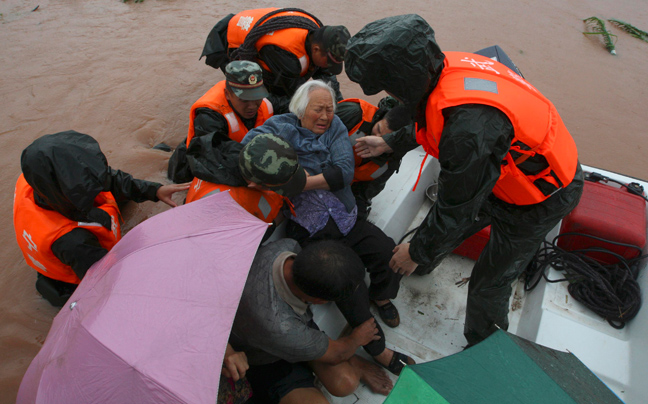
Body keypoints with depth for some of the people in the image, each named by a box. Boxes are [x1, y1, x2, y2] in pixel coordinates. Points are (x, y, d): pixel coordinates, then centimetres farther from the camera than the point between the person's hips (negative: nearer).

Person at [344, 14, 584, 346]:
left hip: (540, 199, -8)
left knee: (490, 283, 8)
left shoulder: (468, 125, -41)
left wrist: (417, 251, -12)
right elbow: (425, 123, 7)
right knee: (445, 228, 24)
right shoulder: (445, 66, -15)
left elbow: (456, 206, -27)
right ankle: (422, 267, 54)